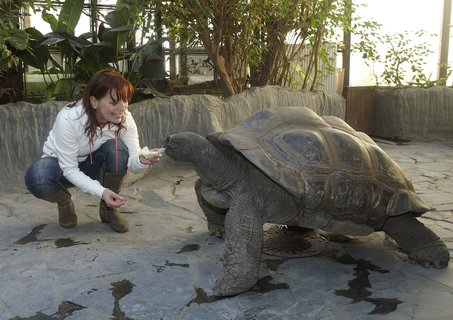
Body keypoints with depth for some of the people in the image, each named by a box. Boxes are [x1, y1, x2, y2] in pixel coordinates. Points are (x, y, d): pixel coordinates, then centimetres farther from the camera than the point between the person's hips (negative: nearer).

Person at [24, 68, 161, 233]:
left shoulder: (124, 118, -22)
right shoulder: (68, 119, -32)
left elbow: (132, 162, -24)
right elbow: (69, 170, -28)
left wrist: (141, 161, -49)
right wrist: (101, 191, -41)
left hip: (92, 164, 2)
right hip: (61, 164, -2)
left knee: (116, 148, -31)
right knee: (36, 177, -36)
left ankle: (109, 207, -6)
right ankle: (64, 201, 2)